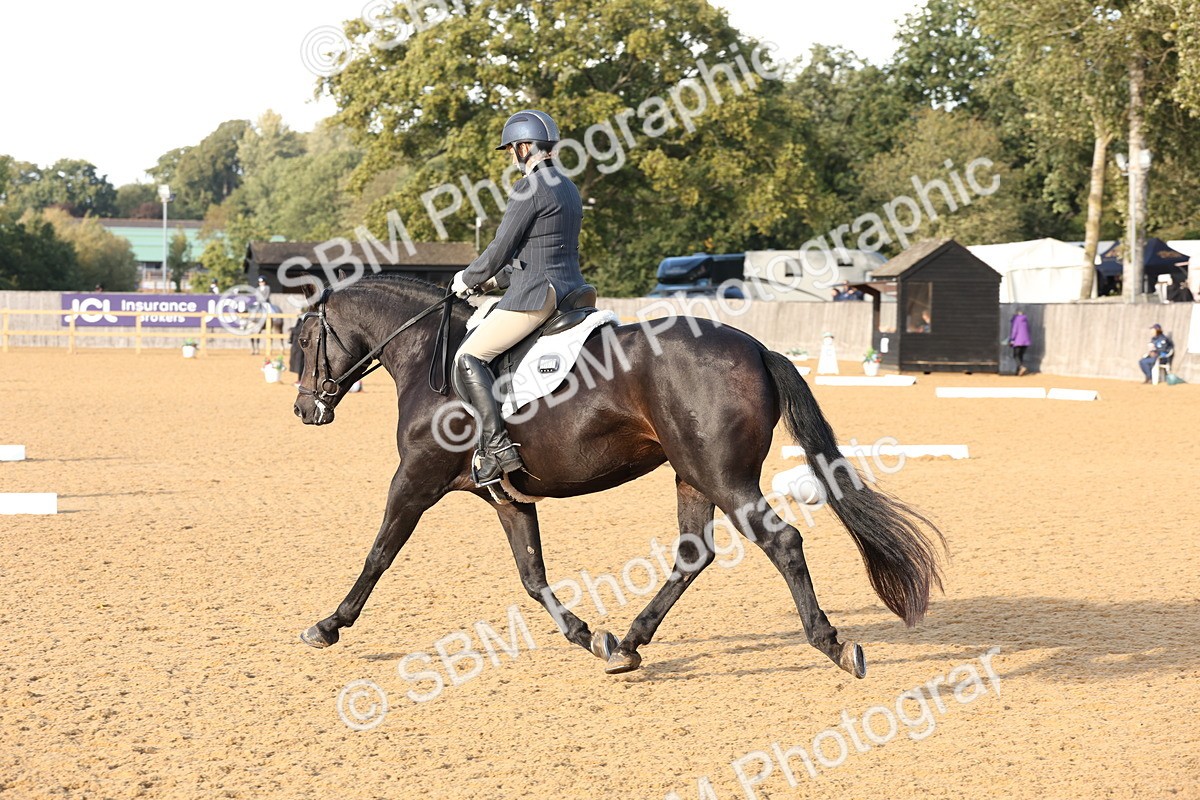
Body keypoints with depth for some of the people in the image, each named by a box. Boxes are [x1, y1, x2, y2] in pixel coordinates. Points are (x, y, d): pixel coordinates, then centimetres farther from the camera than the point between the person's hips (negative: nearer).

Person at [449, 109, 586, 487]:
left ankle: (497, 448, -23)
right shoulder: (568, 188, 16)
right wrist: (495, 280, 23)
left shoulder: (529, 188, -13)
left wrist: (467, 279, 6)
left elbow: (500, 249, -12)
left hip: (536, 293, -10)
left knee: (469, 358, -12)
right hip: (570, 288, 10)